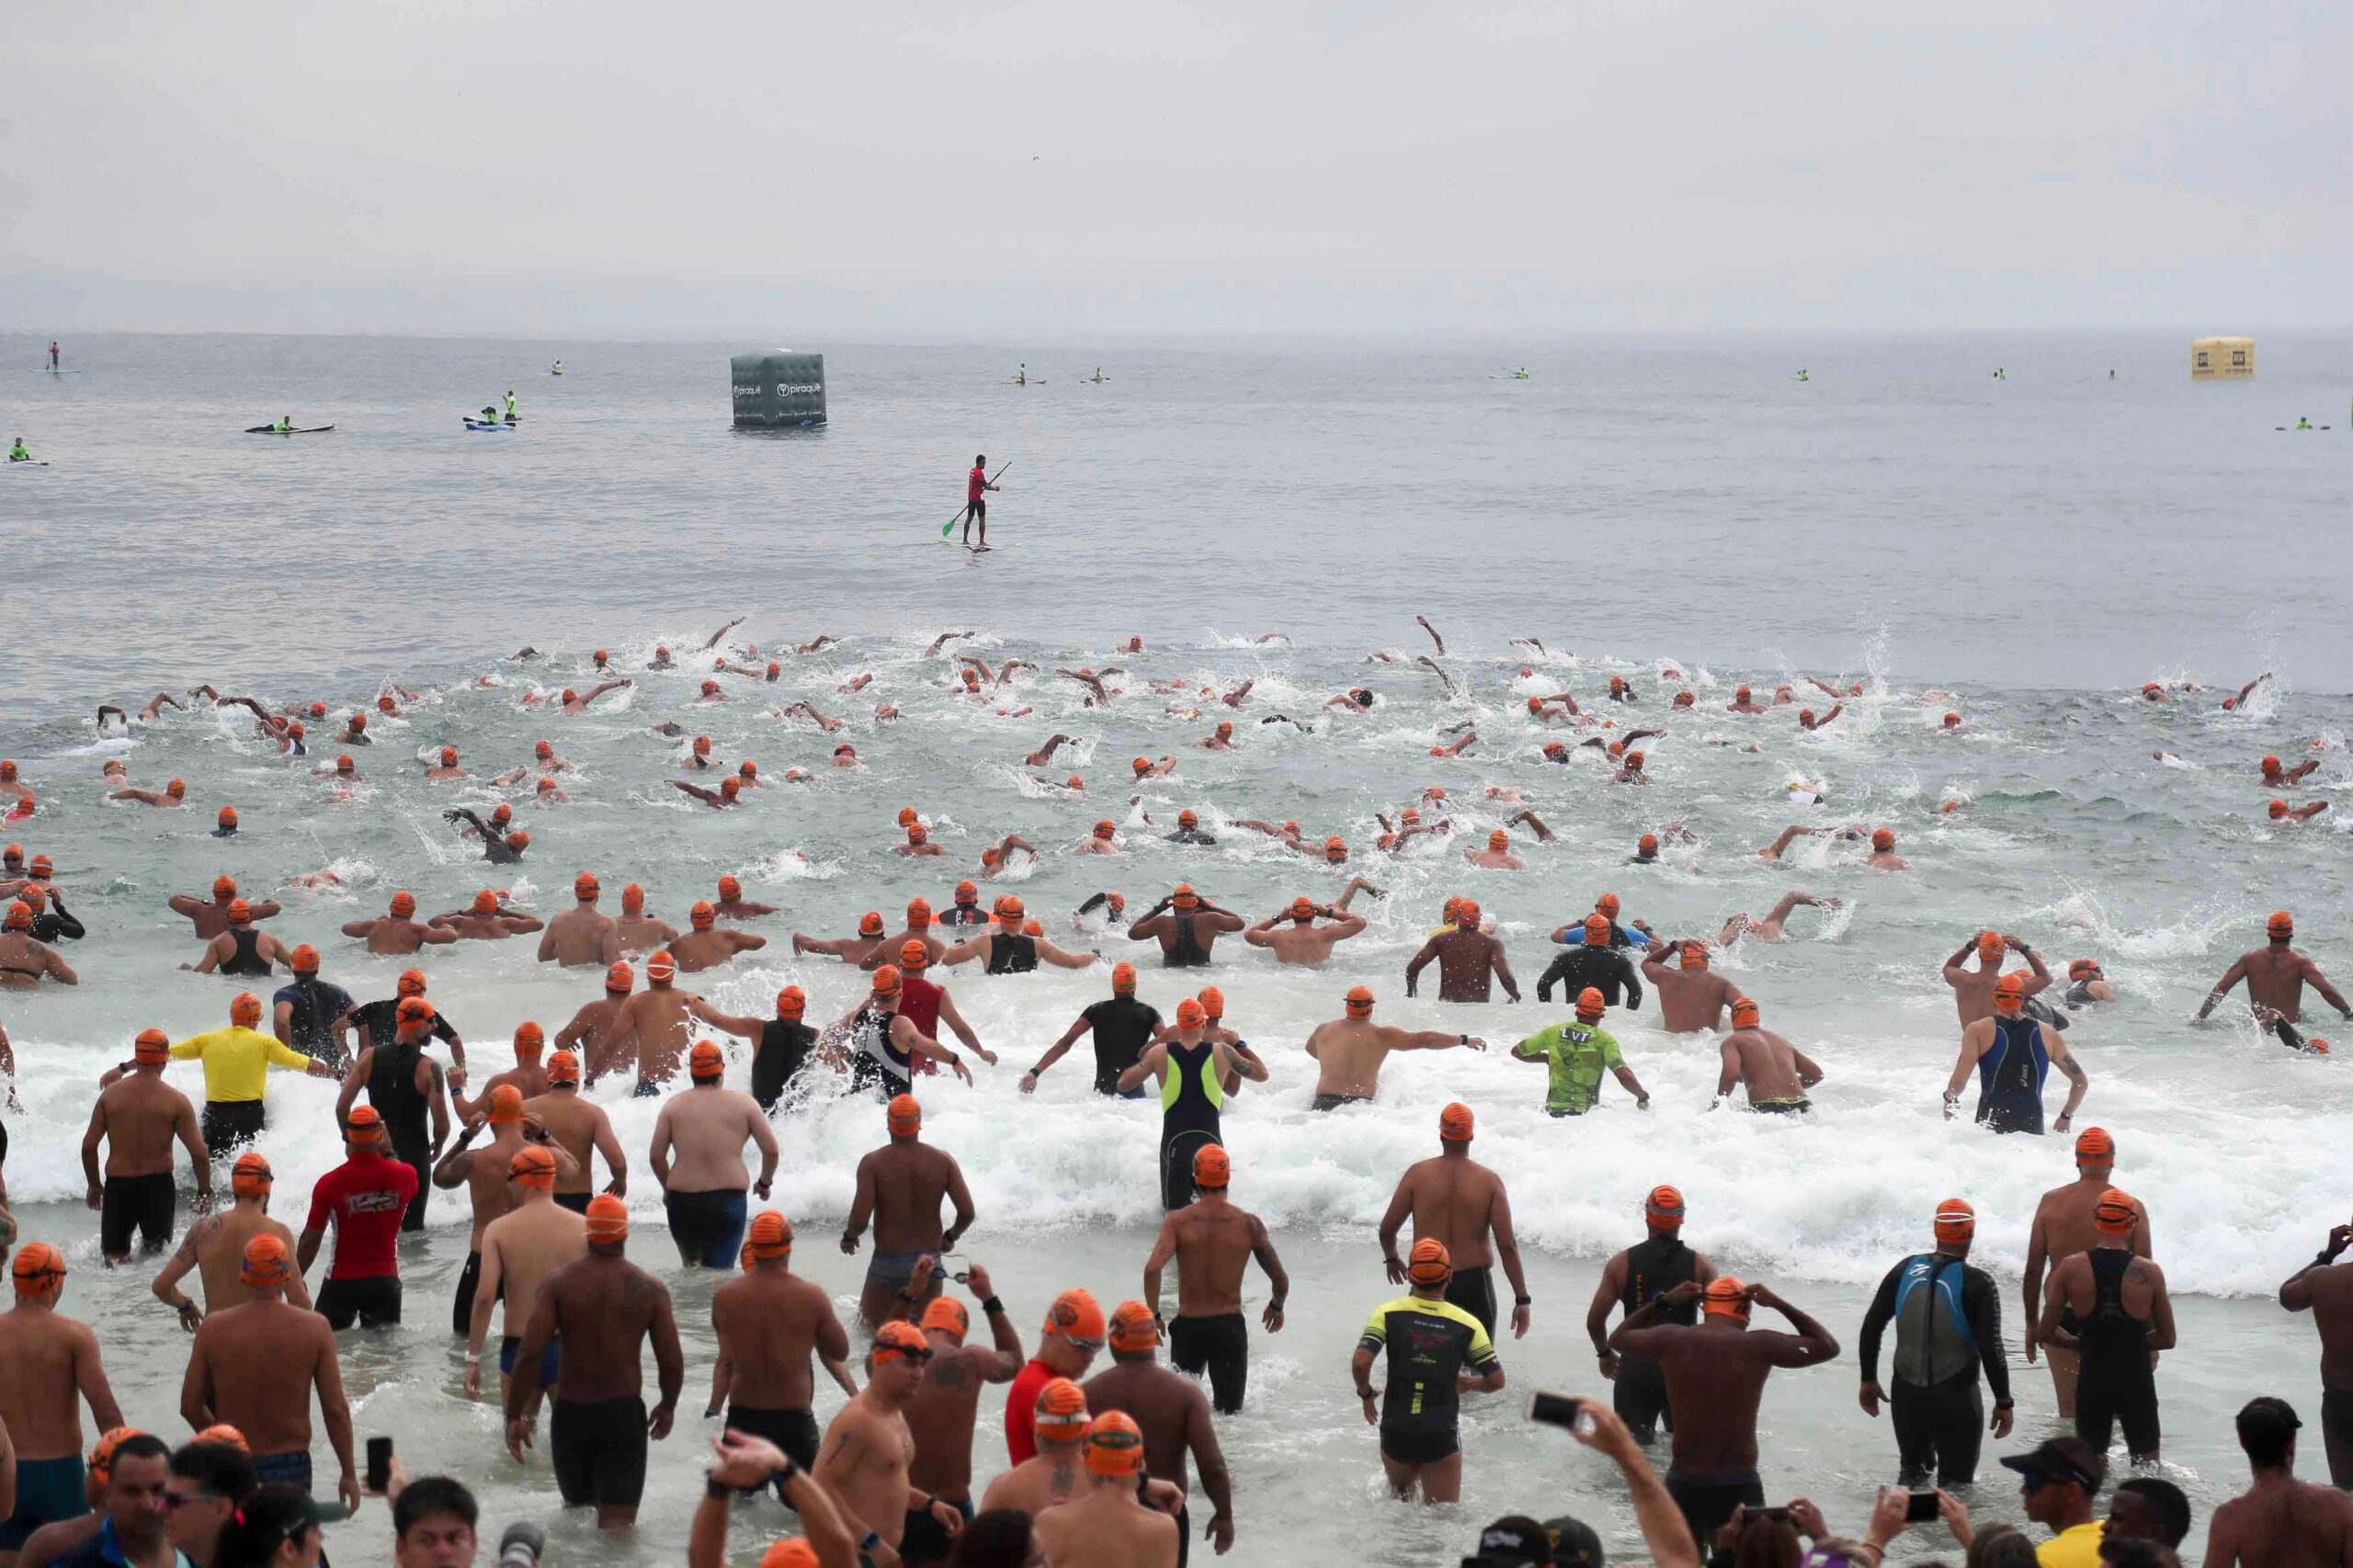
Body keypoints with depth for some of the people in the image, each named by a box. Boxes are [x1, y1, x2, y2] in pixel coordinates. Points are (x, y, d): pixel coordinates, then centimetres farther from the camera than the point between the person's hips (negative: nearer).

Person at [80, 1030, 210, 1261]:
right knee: (156, 1254, 14)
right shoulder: (175, 1100, -7)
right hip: (159, 1185, -1)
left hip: (118, 1184, 1)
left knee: (114, 1256, 6)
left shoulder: (110, 1094, -1)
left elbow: (88, 1146, 1)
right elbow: (199, 1153, -8)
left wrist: (94, 1184, 15)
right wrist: (205, 1191, 7)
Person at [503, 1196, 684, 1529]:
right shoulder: (650, 1289, -3)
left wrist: (514, 1416, -5)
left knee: (576, 1506, 26)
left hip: (571, 1414, 1)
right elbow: (672, 1362, -3)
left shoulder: (558, 1283, -5)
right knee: (617, 1525, -5)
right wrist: (668, 1407, 16)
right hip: (624, 1414, -1)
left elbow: (529, 1353, -12)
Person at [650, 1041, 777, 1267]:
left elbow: (656, 1156, 0)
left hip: (683, 1200, 1)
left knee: (690, 1266, 25)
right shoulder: (744, 1103, 2)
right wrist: (764, 1182, 19)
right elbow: (771, 1151, 1)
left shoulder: (674, 1105, 4)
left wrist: (667, 1188, 17)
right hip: (728, 1199, -1)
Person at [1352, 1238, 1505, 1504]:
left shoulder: (1388, 1313, -3)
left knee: (1400, 1498, 28)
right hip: (1442, 1439, -1)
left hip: (1395, 1434, 1)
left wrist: (1366, 1393, 6)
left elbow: (1360, 1362, -15)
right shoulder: (1467, 1324, -2)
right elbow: (1496, 1380, -1)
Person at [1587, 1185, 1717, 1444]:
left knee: (1635, 1442, 3)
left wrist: (1604, 1354, 19)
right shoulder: (1701, 1265, -1)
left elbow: (1594, 1321, 0)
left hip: (1636, 1367, 0)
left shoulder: (1621, 1263, 1)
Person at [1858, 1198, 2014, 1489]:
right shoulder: (1978, 1283, -12)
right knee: (1955, 1484, 4)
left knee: (1912, 1470, 25)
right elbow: (1991, 1348, -15)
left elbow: (1871, 1326, 4)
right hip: (1955, 1400, -4)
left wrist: (1869, 1379, 15)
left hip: (1907, 1397, 4)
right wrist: (2004, 1403, -6)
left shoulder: (1906, 1270, 1)